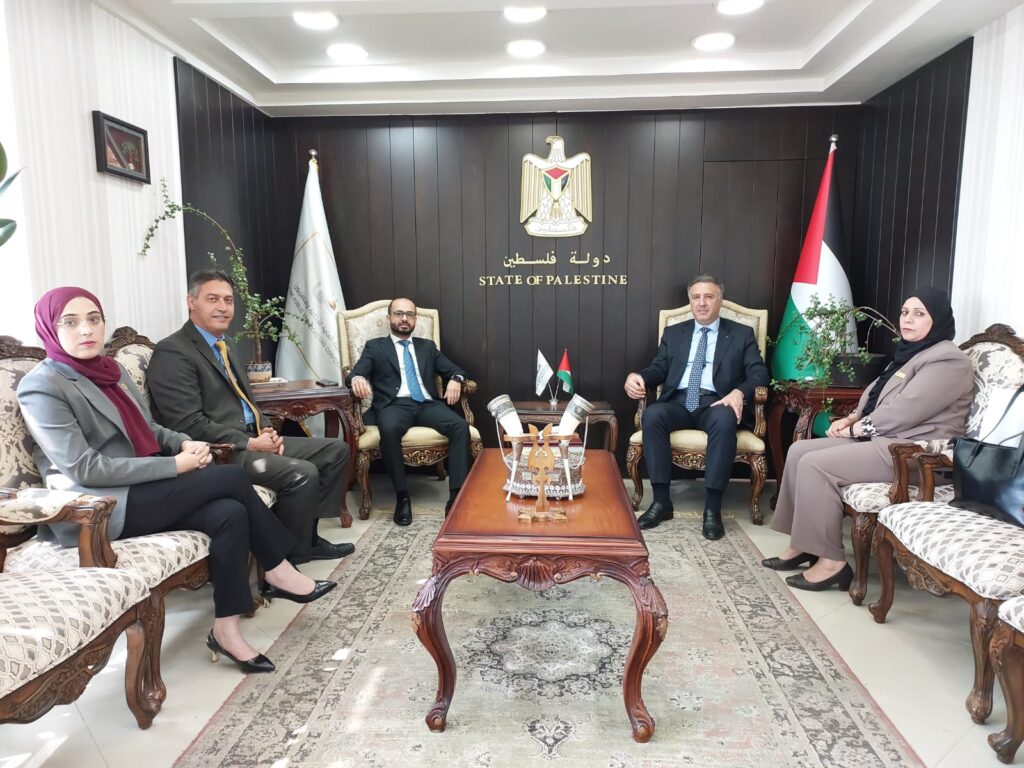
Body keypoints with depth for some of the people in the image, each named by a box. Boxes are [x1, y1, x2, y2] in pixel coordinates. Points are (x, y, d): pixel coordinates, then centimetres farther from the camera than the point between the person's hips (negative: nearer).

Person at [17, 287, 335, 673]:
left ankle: (226, 629, -7)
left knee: (229, 513, -20)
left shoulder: (111, 369, 13)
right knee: (232, 478, -18)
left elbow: (148, 429, 19)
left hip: (141, 490, 7)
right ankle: (279, 573, -1)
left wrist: (185, 442, -4)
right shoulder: (42, 387, -12)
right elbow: (84, 469, -19)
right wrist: (174, 465, -19)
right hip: (99, 510, -7)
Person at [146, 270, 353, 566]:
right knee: (302, 473, -28)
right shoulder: (173, 353, -13)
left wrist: (266, 430, 3)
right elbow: (190, 425, -20)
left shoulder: (223, 344, 17)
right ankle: (286, 564, -8)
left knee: (336, 450, 5)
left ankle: (307, 536, 12)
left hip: (251, 439, 10)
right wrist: (249, 443, -19)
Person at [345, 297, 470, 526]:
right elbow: (356, 373, 3)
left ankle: (457, 495, -26)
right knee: (389, 429, -38)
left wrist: (455, 379, -7)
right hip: (395, 404, -2)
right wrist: (357, 379, -23)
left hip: (427, 404, 3)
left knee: (461, 426, -27)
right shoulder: (375, 346, 17)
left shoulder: (427, 346, 25)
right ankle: (402, 496, -23)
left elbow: (454, 369, 18)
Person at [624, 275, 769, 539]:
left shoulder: (742, 334, 14)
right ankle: (661, 501, -24)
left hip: (716, 403, -2)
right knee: (652, 414, -31)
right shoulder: (673, 333, 21)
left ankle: (712, 508, -31)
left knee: (724, 420, -37)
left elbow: (759, 372, 3)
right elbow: (659, 368, 12)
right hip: (678, 402, 2)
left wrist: (739, 392, -19)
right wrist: (638, 376, -12)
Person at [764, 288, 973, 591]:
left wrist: (855, 429, -9)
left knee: (815, 464, -24)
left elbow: (902, 411, -21)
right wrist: (851, 419, 3)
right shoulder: (909, 354, 20)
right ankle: (802, 544, -1)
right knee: (799, 451, -3)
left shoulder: (947, 361, -12)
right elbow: (876, 400, 23)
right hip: (883, 440, 10)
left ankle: (831, 561, -15)